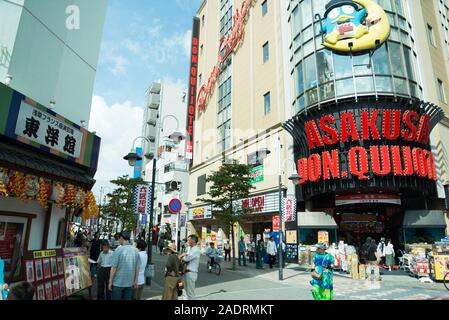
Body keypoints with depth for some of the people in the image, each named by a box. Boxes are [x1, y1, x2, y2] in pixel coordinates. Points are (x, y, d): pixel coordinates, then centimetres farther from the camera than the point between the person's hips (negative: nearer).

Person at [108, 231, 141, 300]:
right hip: (130, 283, 4)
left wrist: (110, 281, -2)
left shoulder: (118, 250, -14)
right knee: (128, 298, 14)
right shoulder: (135, 250, -1)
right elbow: (137, 268, 4)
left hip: (118, 282, -4)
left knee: (116, 298, 10)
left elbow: (114, 267, -12)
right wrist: (136, 281, 14)